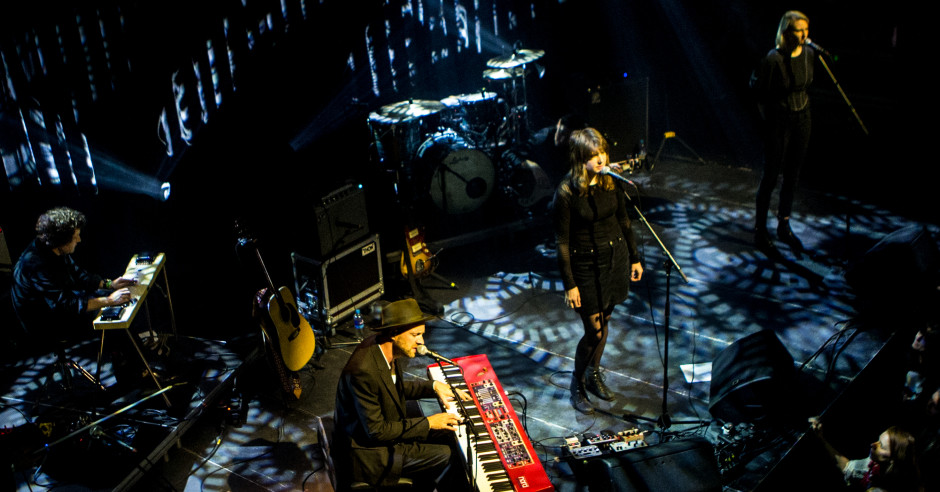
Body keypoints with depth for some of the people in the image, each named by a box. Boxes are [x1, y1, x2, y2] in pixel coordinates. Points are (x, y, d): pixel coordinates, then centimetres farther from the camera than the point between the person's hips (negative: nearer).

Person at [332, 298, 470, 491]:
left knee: (444, 431, 9)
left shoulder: (385, 348, -6)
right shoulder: (363, 371, -33)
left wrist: (434, 386, 2)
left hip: (382, 426, 9)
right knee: (444, 455, -11)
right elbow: (375, 431, -27)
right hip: (366, 451, -9)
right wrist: (428, 423, -20)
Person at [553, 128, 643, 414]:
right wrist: (569, 285, -14)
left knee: (604, 321, 17)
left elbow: (623, 221, 8)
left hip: (615, 257, 5)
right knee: (595, 331, -2)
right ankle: (577, 384, 21)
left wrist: (634, 258, 12)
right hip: (585, 264, -5)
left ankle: (594, 374, 39)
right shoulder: (566, 192, -20)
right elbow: (561, 242, -15)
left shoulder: (612, 181, -5)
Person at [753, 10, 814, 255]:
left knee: (792, 175, 14)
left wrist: (803, 110, 14)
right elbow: (762, 96, -11)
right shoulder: (773, 59, -20)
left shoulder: (808, 54, 1)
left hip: (802, 119, 6)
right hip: (779, 122, -6)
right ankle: (760, 230, 14)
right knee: (771, 175, 2)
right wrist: (769, 121, -6)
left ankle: (784, 226, 27)